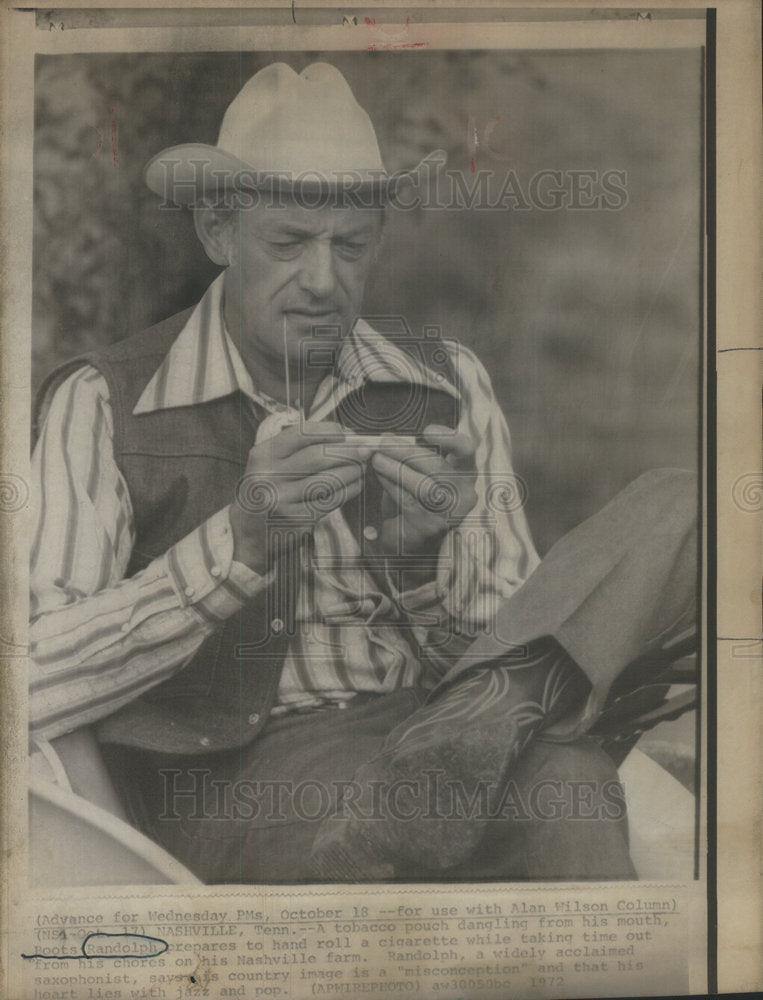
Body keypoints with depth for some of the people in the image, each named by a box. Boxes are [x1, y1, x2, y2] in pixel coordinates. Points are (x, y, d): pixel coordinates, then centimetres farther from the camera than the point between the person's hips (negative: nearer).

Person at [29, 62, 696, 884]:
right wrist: (242, 540, -22)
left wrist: (428, 546, -15)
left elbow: (503, 632, 6)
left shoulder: (448, 388, 9)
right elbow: (37, 688, -10)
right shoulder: (103, 405, -1)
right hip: (240, 785, -6)